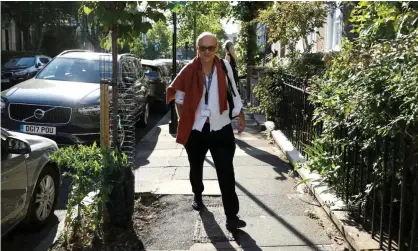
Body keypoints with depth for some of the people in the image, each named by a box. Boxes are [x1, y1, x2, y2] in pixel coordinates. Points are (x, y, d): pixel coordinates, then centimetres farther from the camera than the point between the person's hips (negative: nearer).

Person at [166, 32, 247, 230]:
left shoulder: (224, 67, -6)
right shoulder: (189, 71, -9)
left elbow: (233, 93, 6)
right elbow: (179, 97, 1)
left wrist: (241, 116, 9)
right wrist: (183, 121, 0)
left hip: (221, 128, 0)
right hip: (195, 129, 1)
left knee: (226, 173, -5)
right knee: (196, 168, 20)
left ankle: (232, 216, -1)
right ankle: (197, 197, 48)